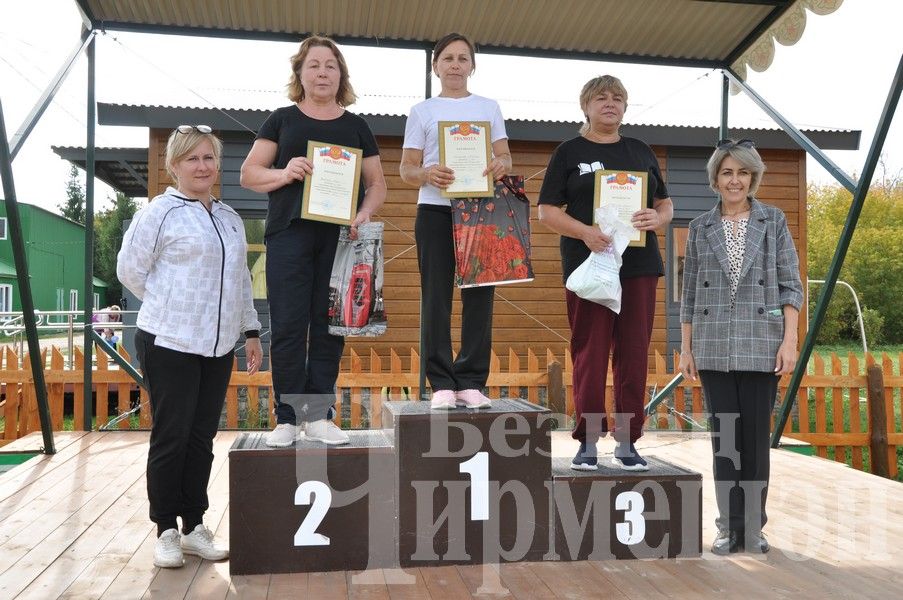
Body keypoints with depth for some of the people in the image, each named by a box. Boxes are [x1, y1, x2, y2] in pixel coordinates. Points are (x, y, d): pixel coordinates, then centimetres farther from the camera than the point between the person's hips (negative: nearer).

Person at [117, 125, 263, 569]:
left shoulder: (230, 219, 15)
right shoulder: (160, 212, -5)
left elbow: (241, 280, 20)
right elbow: (130, 269, -3)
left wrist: (251, 330, 17)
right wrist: (172, 306, 1)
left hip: (218, 346, 6)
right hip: (169, 344, -5)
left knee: (202, 438, 9)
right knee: (171, 437, 1)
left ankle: (194, 527, 20)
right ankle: (166, 531, 14)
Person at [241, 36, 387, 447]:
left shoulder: (356, 126, 15)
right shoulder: (282, 119, 12)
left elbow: (377, 184, 14)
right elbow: (249, 174, 8)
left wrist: (365, 213, -7)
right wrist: (283, 173, -12)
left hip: (339, 237, 2)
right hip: (289, 234, -1)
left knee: (329, 326, 3)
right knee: (288, 327, -5)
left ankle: (318, 415, 11)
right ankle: (287, 418, 3)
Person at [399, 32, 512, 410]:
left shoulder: (489, 107, 16)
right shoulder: (422, 111, 11)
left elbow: (505, 156, 11)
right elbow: (406, 169, 5)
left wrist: (500, 165, -14)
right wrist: (427, 174, -18)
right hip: (435, 211, -1)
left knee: (478, 296, -2)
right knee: (436, 298, -4)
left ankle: (471, 382, 4)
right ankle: (442, 383, 2)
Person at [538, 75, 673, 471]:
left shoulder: (641, 152, 17)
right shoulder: (569, 152, 7)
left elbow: (666, 205, 19)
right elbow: (548, 211, 0)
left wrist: (656, 219, -5)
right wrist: (584, 231, -17)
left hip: (639, 264, 3)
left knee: (634, 354, 3)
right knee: (589, 353, -3)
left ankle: (627, 442, 12)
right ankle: (587, 442, 6)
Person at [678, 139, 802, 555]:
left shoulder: (773, 221, 6)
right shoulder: (700, 228, 9)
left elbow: (791, 286, 2)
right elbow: (689, 294, 10)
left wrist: (789, 340, -7)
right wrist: (685, 348, 7)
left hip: (760, 347, -1)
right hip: (714, 349, 1)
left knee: (756, 438, 3)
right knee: (724, 437, 4)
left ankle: (753, 529, 15)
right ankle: (729, 529, 13)